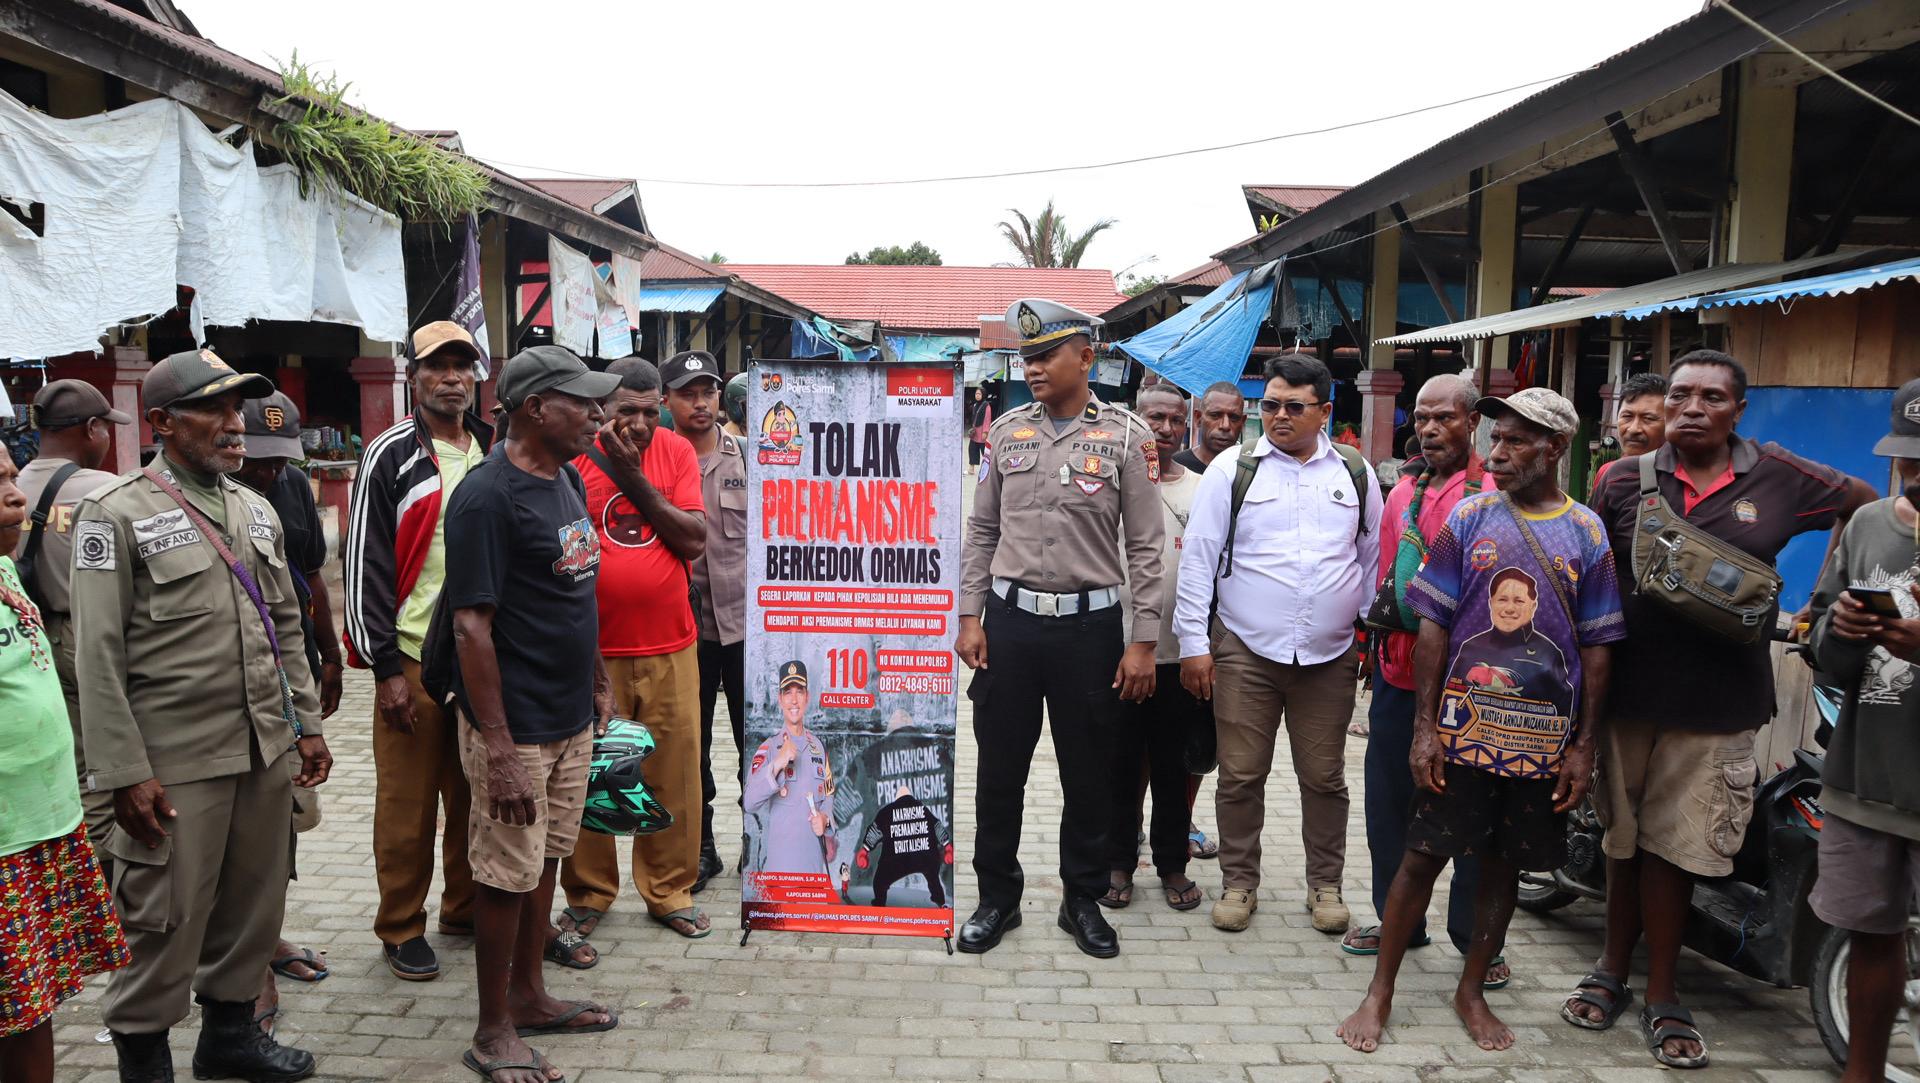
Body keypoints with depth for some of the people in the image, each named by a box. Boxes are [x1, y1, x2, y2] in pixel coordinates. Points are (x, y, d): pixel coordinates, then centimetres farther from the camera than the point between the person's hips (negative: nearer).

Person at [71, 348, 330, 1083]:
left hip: (268, 753, 6)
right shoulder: (116, 515, -6)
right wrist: (124, 774, -13)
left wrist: (307, 724, 13)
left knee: (254, 907, 15)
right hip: (175, 766, -6)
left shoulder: (256, 509, 12)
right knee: (167, 923, 3)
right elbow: (99, 657, -10)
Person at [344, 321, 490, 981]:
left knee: (476, 796, 12)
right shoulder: (390, 456, -5)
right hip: (414, 659, -5)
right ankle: (401, 930, 18)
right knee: (408, 803, 3)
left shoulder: (492, 453, 12)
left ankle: (467, 909, 28)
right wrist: (386, 666, -12)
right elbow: (365, 563, -8)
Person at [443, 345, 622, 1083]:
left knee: (544, 862, 18)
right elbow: (471, 626, -20)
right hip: (516, 729, -8)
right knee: (507, 875, 5)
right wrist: (498, 749, -22)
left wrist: (598, 683, 17)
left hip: (572, 720, 8)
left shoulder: (567, 480, 7)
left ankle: (529, 997, 34)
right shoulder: (487, 496, -18)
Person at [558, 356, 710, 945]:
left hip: (670, 650, 2)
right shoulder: (574, 458, -4)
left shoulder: (677, 451, 2)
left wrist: (634, 479, -12)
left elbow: (694, 541, -7)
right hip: (591, 652, -2)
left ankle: (670, 889, 26)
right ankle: (588, 893, 27)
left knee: (674, 774, 9)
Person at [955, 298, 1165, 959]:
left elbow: (1146, 546, -2)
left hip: (1090, 624, -2)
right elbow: (982, 530, 10)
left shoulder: (1126, 437, -3)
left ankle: (1083, 899, 27)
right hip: (1009, 620, 2)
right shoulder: (1007, 431, 6)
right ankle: (997, 897, 25)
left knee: (1088, 773, 9)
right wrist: (970, 617, 3)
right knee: (1000, 768, 9)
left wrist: (1143, 641, -6)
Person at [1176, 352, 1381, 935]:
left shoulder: (1356, 475, 8)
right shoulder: (1231, 469, 0)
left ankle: (1325, 885, 28)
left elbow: (1375, 560, 14)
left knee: (1323, 777, 11)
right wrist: (1194, 643, -5)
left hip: (1329, 656, 2)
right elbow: (1198, 557, -1)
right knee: (1241, 776, 6)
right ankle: (1239, 883, 23)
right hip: (1245, 651, -1)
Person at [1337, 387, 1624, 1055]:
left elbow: (1596, 647, 4)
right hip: (1463, 727, -1)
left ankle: (1472, 991, 29)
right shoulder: (1469, 517, 0)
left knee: (1504, 864, 12)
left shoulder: (1586, 534, 1)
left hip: (1543, 739, 1)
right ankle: (1380, 992, 15)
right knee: (1422, 855, 2)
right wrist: (1424, 728, -6)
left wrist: (1584, 746, 1)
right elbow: (1433, 626, -1)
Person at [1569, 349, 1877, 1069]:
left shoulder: (1779, 479, 2)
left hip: (1716, 704, -1)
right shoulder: (1624, 481, 2)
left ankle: (1661, 995, 20)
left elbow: (1863, 504, 17)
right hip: (1628, 692, 1)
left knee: (1673, 848, 4)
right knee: (1624, 840, 13)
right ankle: (1612, 971, 31)